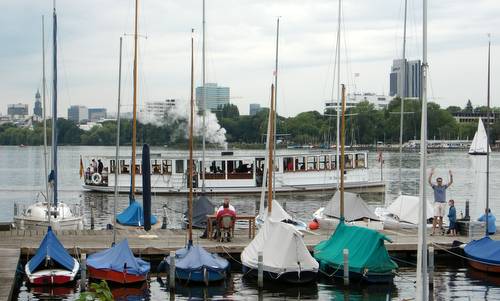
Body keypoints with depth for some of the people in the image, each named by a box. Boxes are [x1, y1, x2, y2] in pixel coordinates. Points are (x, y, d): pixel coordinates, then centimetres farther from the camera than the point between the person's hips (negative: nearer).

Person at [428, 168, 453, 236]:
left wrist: (451, 176, -11)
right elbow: (429, 181, -9)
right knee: (435, 217, -11)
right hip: (437, 203, -3)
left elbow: (451, 182, 5)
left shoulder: (444, 187, 11)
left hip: (443, 203, 3)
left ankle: (441, 230, 13)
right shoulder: (435, 187, 4)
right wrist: (431, 174, -20)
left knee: (441, 217, 7)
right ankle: (433, 230, -15)